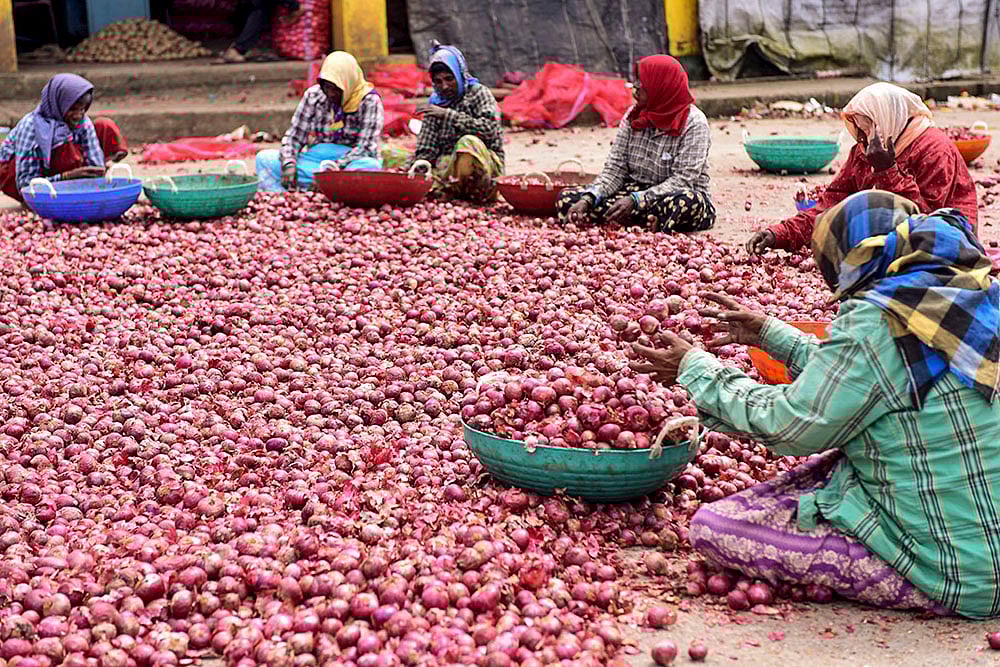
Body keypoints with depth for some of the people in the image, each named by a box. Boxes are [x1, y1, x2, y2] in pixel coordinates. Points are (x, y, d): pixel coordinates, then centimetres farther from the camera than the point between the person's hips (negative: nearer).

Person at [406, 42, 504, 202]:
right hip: (447, 168, 4)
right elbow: (425, 151, 9)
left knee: (469, 142, -36)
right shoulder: (436, 105, 13)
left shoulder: (478, 93, 1)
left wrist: (448, 114, -20)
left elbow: (489, 129, -17)